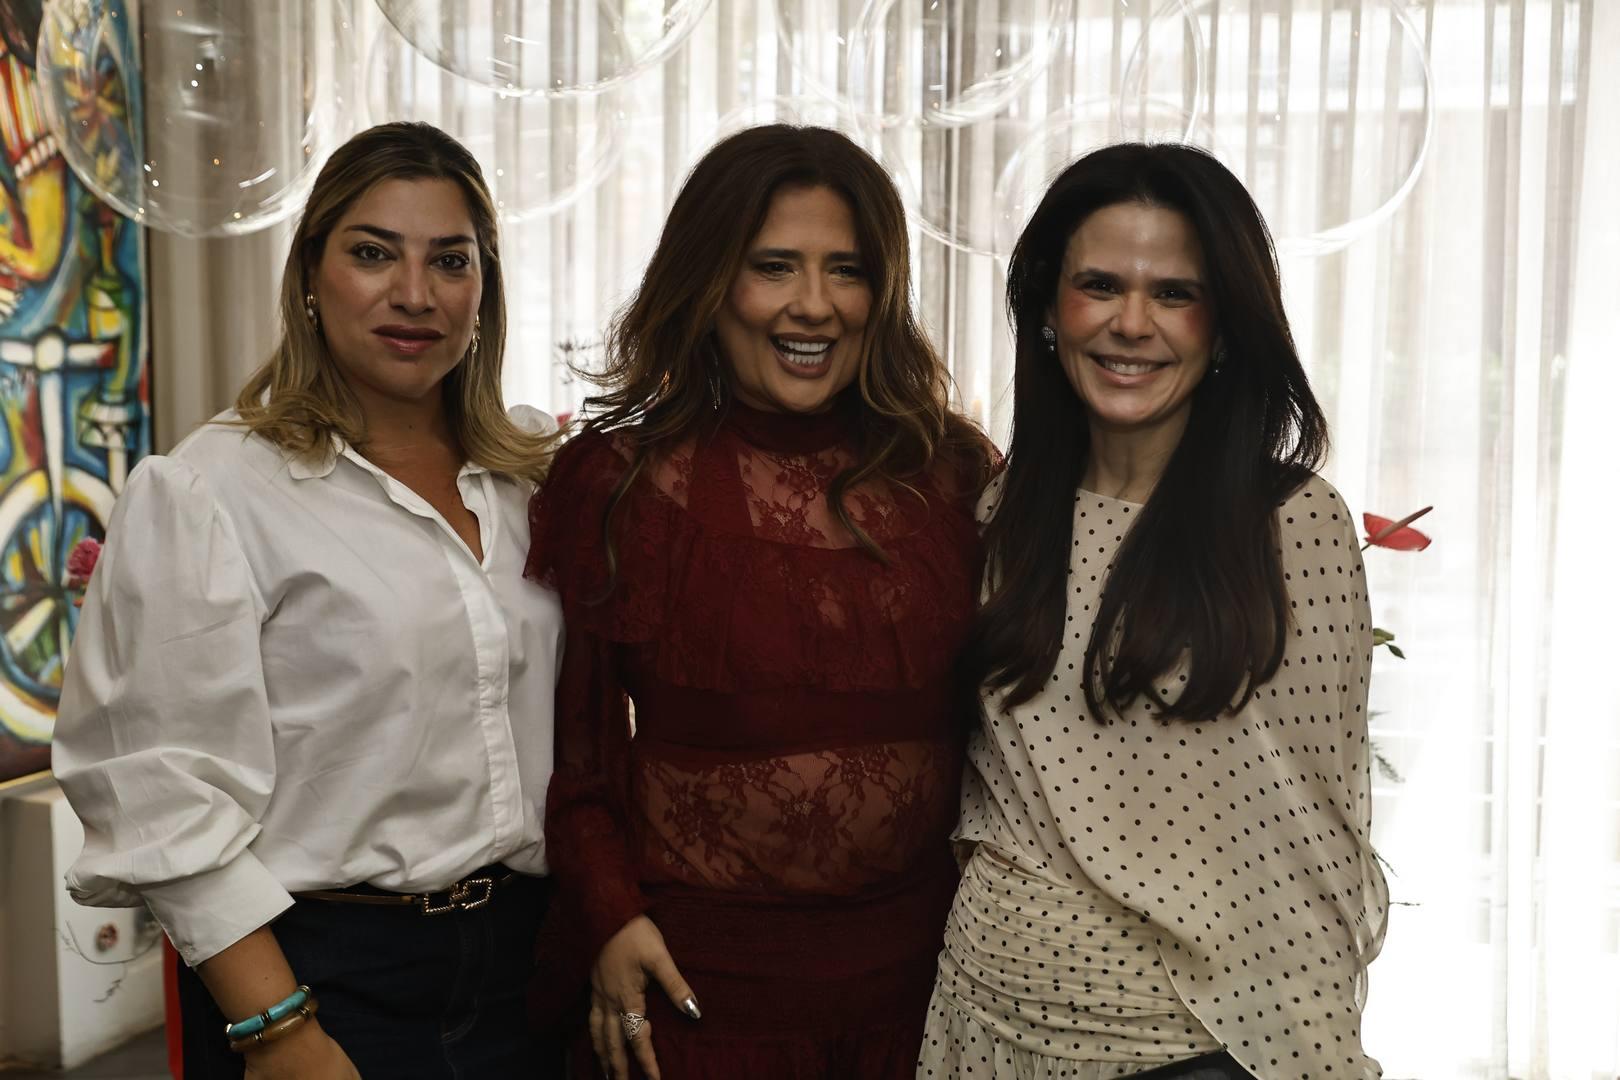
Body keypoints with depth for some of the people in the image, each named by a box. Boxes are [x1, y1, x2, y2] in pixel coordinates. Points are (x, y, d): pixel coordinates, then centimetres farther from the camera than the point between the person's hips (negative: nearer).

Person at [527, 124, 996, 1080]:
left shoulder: (955, 474, 2)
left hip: (921, 968, 2)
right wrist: (612, 915, -10)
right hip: (700, 974, -2)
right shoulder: (613, 481, -4)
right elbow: (572, 731, 0)